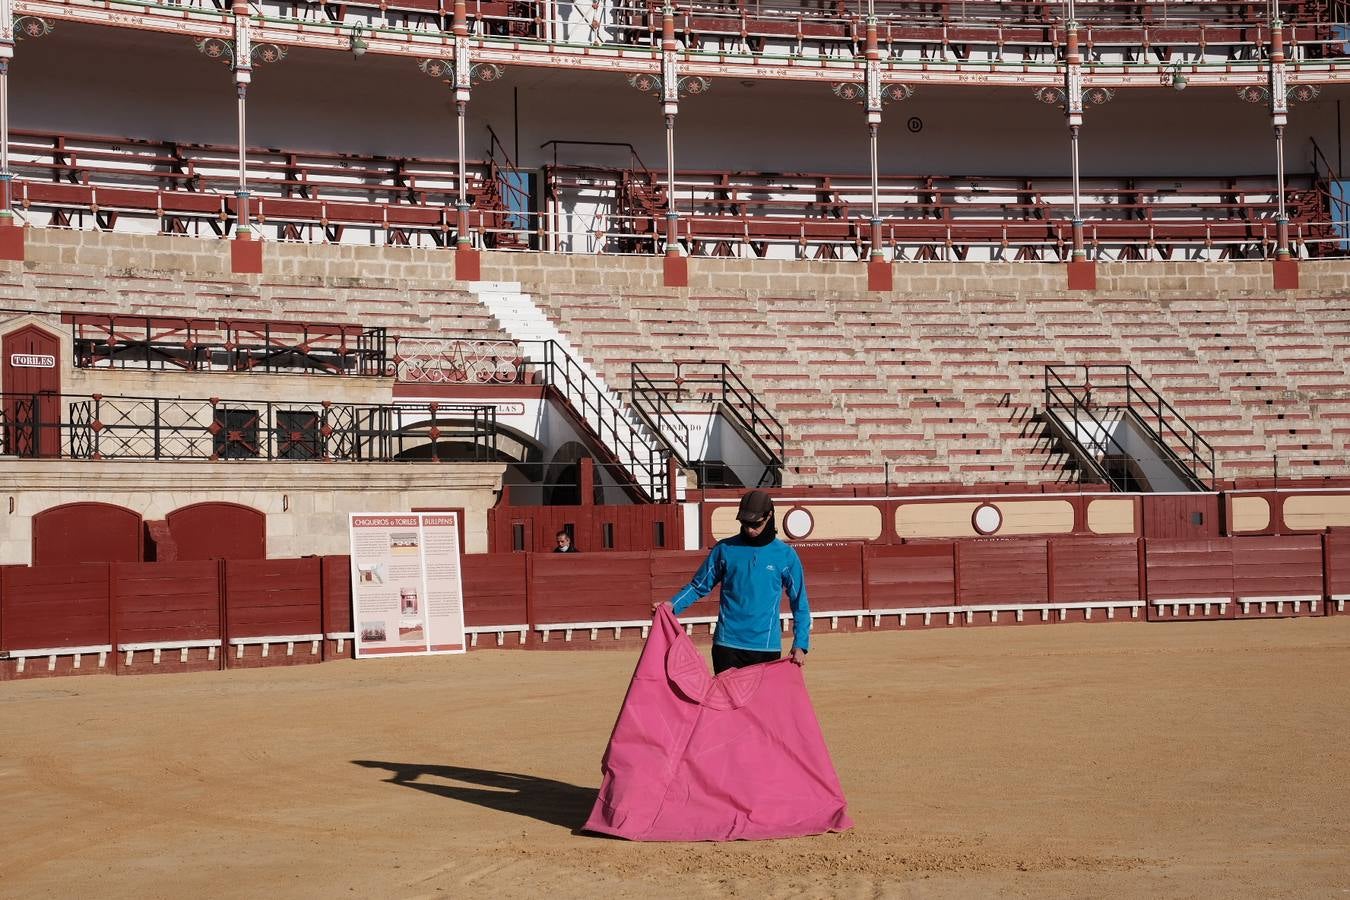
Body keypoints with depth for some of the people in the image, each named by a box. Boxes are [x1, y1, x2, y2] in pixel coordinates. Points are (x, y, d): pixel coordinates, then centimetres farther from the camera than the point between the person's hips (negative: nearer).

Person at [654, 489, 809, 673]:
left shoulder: (785, 555, 1)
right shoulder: (725, 549, 2)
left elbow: (800, 604, 6)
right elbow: (699, 586, 8)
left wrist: (800, 645, -3)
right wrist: (673, 604, -10)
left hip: (767, 648, 0)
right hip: (727, 644, 0)